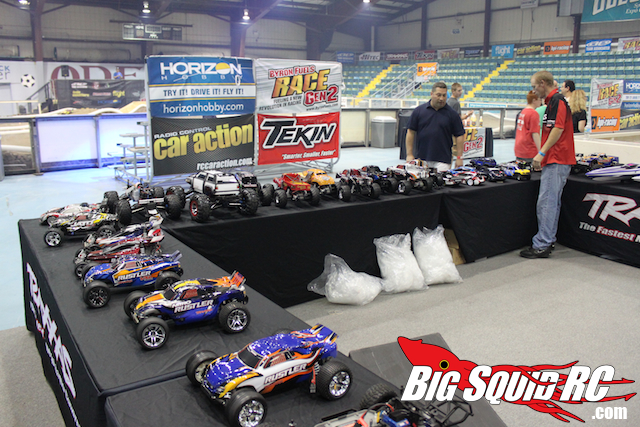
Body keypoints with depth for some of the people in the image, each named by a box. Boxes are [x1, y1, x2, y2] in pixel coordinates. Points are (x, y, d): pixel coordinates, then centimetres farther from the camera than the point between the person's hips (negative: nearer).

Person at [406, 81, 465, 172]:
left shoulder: (452, 114, 4)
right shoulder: (419, 111, 5)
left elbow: (459, 135, 6)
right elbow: (411, 132, 5)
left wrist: (459, 157, 0)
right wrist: (409, 154, 0)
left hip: (442, 161, -1)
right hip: (421, 159, 1)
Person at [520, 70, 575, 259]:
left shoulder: (557, 100, -11)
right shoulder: (552, 101, 21)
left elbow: (558, 129, -22)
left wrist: (542, 153, -23)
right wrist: (542, 155, 26)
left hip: (556, 161, -11)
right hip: (554, 160, 11)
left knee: (546, 203, -11)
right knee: (551, 202, 13)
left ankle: (541, 245, -9)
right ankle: (548, 240, 20)